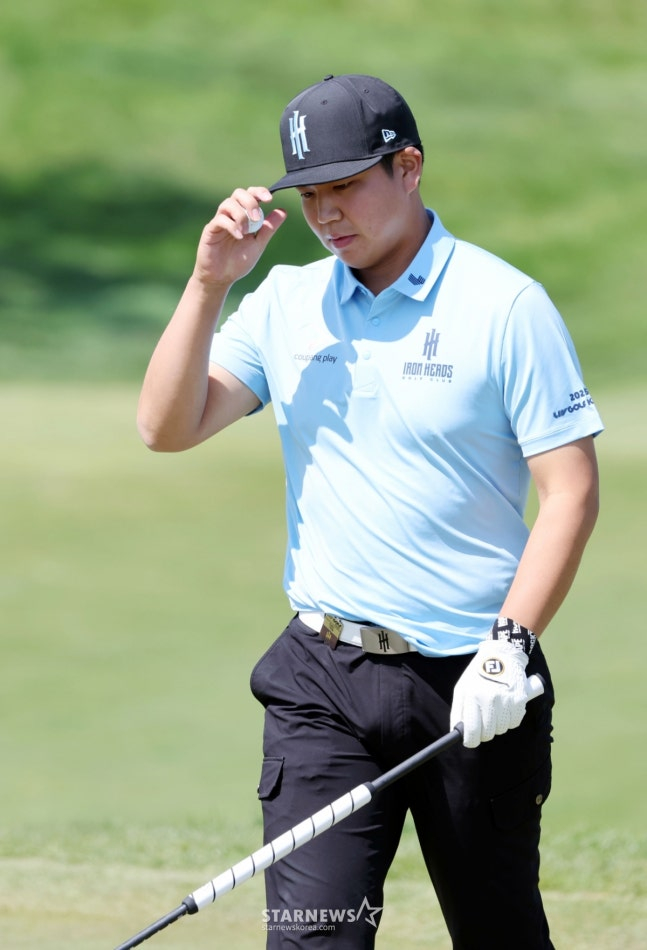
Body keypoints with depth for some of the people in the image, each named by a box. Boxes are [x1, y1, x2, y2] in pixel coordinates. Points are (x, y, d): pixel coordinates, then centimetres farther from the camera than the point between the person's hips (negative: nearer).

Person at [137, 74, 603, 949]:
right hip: (322, 680, 3)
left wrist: (508, 646, -17)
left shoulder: (506, 306, -5)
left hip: (470, 681, -3)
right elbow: (167, 427, 1)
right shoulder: (284, 304, 8)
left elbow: (571, 492, -8)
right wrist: (210, 283, -8)